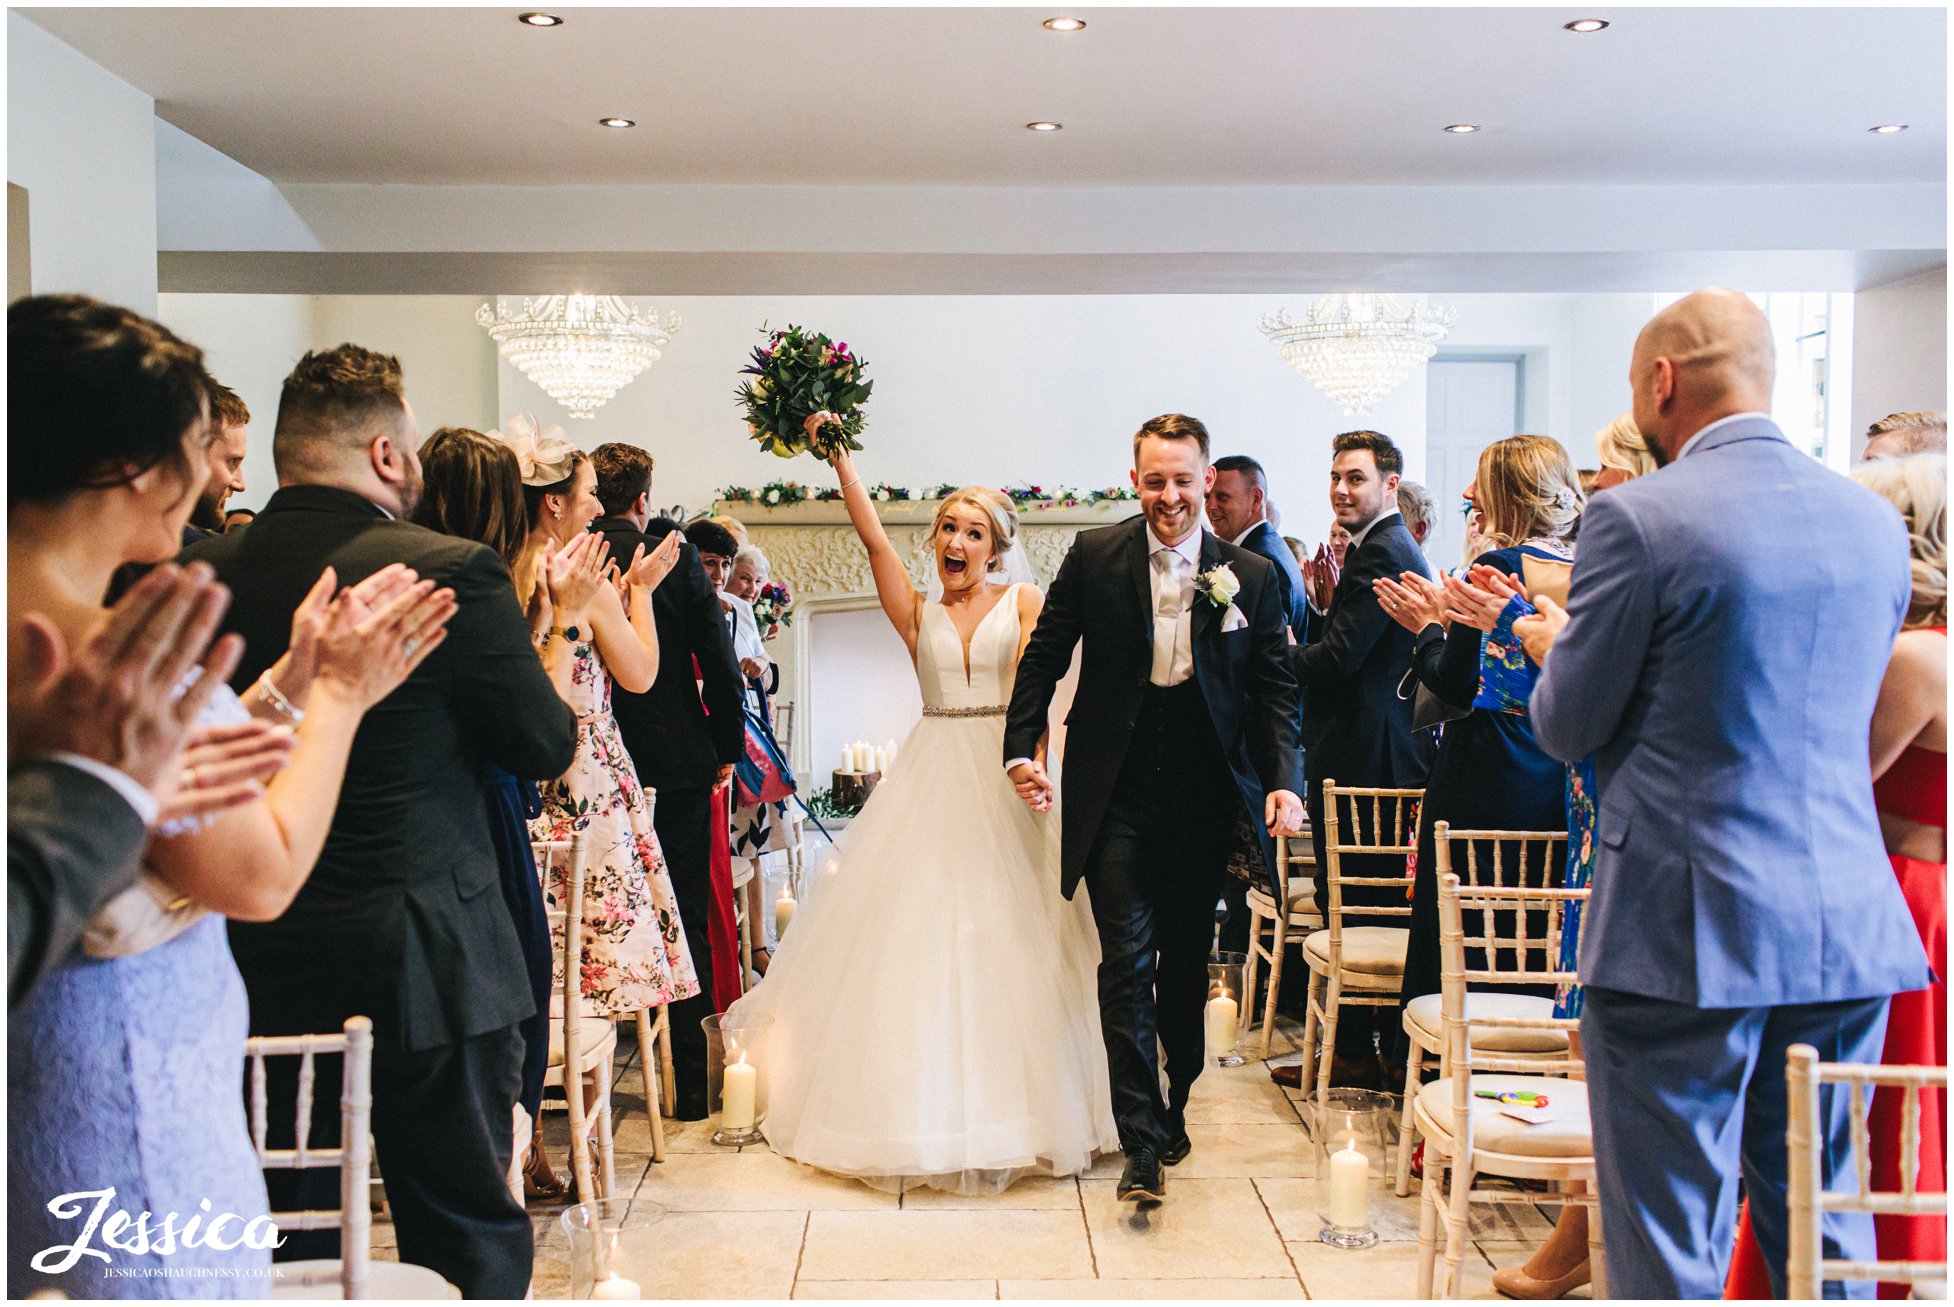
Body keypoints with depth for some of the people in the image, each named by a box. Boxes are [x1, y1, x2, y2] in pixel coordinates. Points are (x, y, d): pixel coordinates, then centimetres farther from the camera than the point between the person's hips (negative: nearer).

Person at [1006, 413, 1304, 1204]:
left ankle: (1173, 1106, 35)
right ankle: (1142, 1143, -2)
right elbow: (1045, 656, 3)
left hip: (1204, 797, 2)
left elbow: (1276, 689, 1)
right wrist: (1021, 747, -8)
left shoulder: (1252, 576, 1)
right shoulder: (1094, 558, 0)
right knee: (1126, 962, -6)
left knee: (1187, 961, 14)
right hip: (1117, 797, -1)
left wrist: (1284, 780, -12)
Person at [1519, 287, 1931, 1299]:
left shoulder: (1636, 519, -12)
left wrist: (1552, 646, 15)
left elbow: (1568, 730, -7)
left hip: (1685, 928, -6)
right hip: (1851, 930, 6)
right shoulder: (1877, 521, 7)